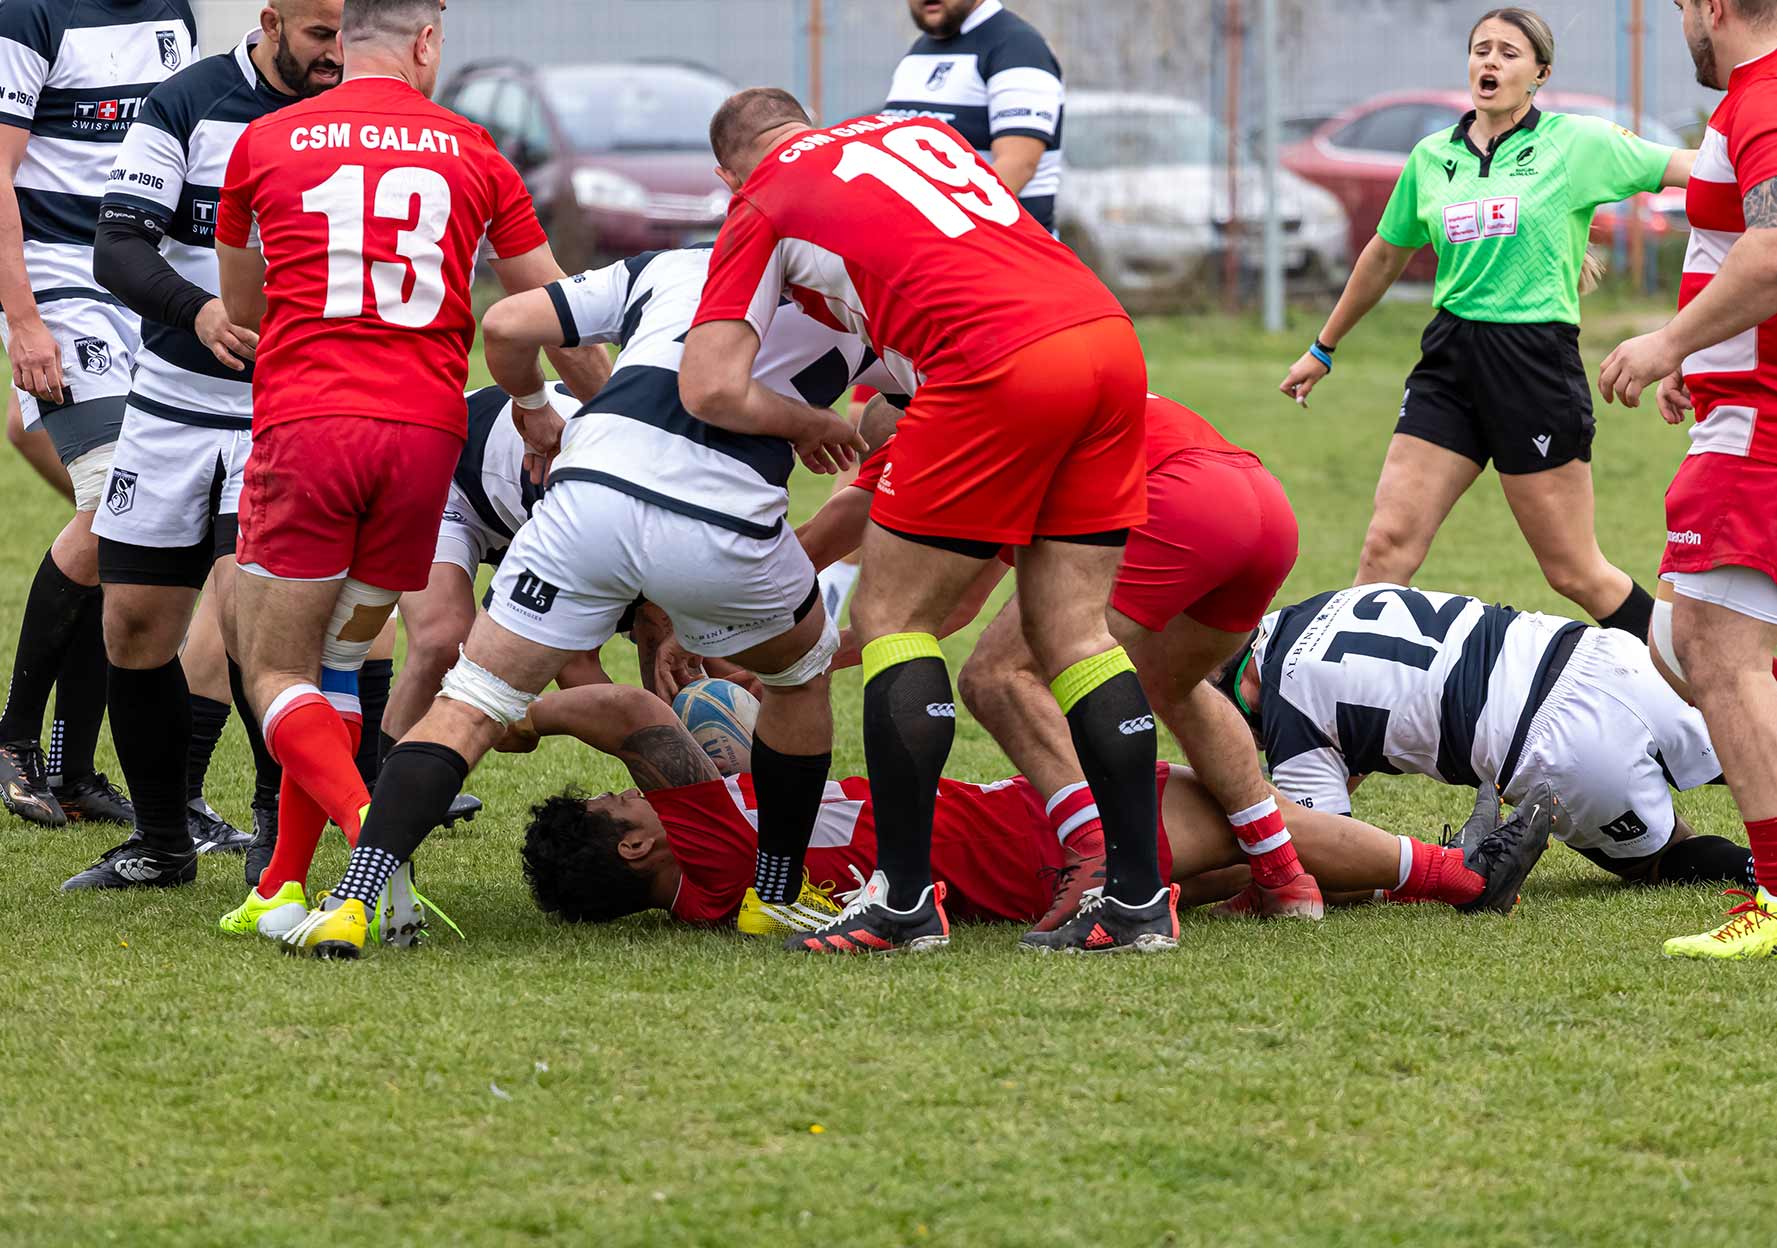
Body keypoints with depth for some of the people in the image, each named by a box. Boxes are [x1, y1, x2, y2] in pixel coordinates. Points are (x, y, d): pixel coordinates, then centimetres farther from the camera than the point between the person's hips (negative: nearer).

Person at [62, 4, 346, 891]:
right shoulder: (186, 104, -5)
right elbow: (119, 249, -11)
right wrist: (199, 310, -29)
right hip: (175, 399, 1)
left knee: (245, 597, -20)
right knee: (135, 620, 3)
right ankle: (162, 837, 19)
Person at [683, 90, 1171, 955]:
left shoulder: (763, 205, 12)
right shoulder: (913, 129, 30)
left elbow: (710, 388, 4)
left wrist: (812, 428, 20)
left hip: (998, 365, -6)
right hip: (1108, 336, 6)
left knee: (893, 617, 6)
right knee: (1072, 627, 11)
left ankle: (905, 899, 1)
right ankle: (1138, 897, 6)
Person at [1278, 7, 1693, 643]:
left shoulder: (1579, 143, -2)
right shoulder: (1431, 157, 11)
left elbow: (1697, 170, -1)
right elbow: (1385, 256, 25)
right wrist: (1323, 349, 34)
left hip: (1536, 363, -4)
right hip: (1449, 361, 4)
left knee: (1575, 572, 0)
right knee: (1388, 544, -6)